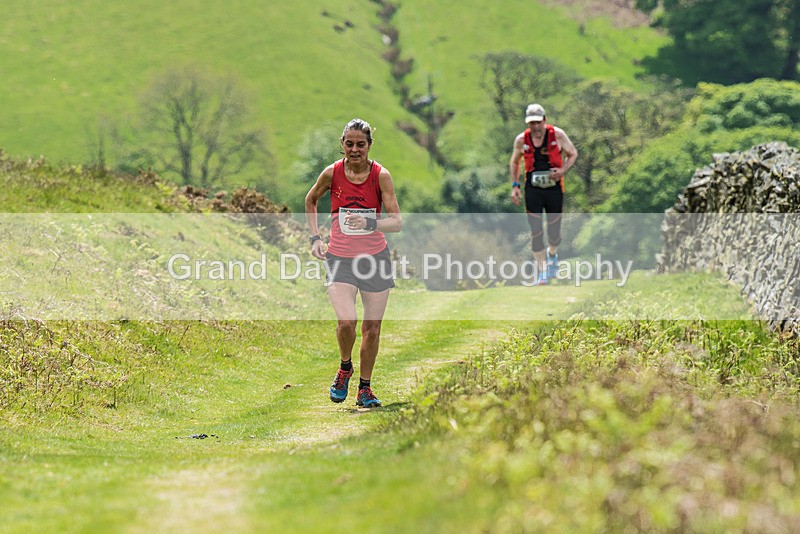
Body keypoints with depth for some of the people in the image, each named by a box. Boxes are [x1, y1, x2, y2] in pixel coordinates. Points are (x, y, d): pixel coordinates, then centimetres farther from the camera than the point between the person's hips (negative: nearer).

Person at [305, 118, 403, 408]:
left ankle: (365, 388, 25)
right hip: (340, 258, -1)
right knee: (346, 322, -19)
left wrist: (370, 223, -29)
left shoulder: (380, 175, -7)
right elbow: (310, 201, 16)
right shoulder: (332, 173, -5)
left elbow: (397, 222, -11)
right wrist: (315, 237, 7)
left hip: (375, 258, 1)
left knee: (372, 329, 5)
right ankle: (344, 368, 11)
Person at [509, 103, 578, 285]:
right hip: (532, 189, 0)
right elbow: (514, 162, 13)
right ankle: (542, 272, 5)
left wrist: (563, 170, -14)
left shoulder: (557, 135, -7)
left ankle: (552, 254, 42)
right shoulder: (521, 140, -3)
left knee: (554, 230, 8)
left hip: (554, 188, 0)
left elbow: (572, 154, 5)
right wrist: (515, 185, 4)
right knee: (536, 231, -5)